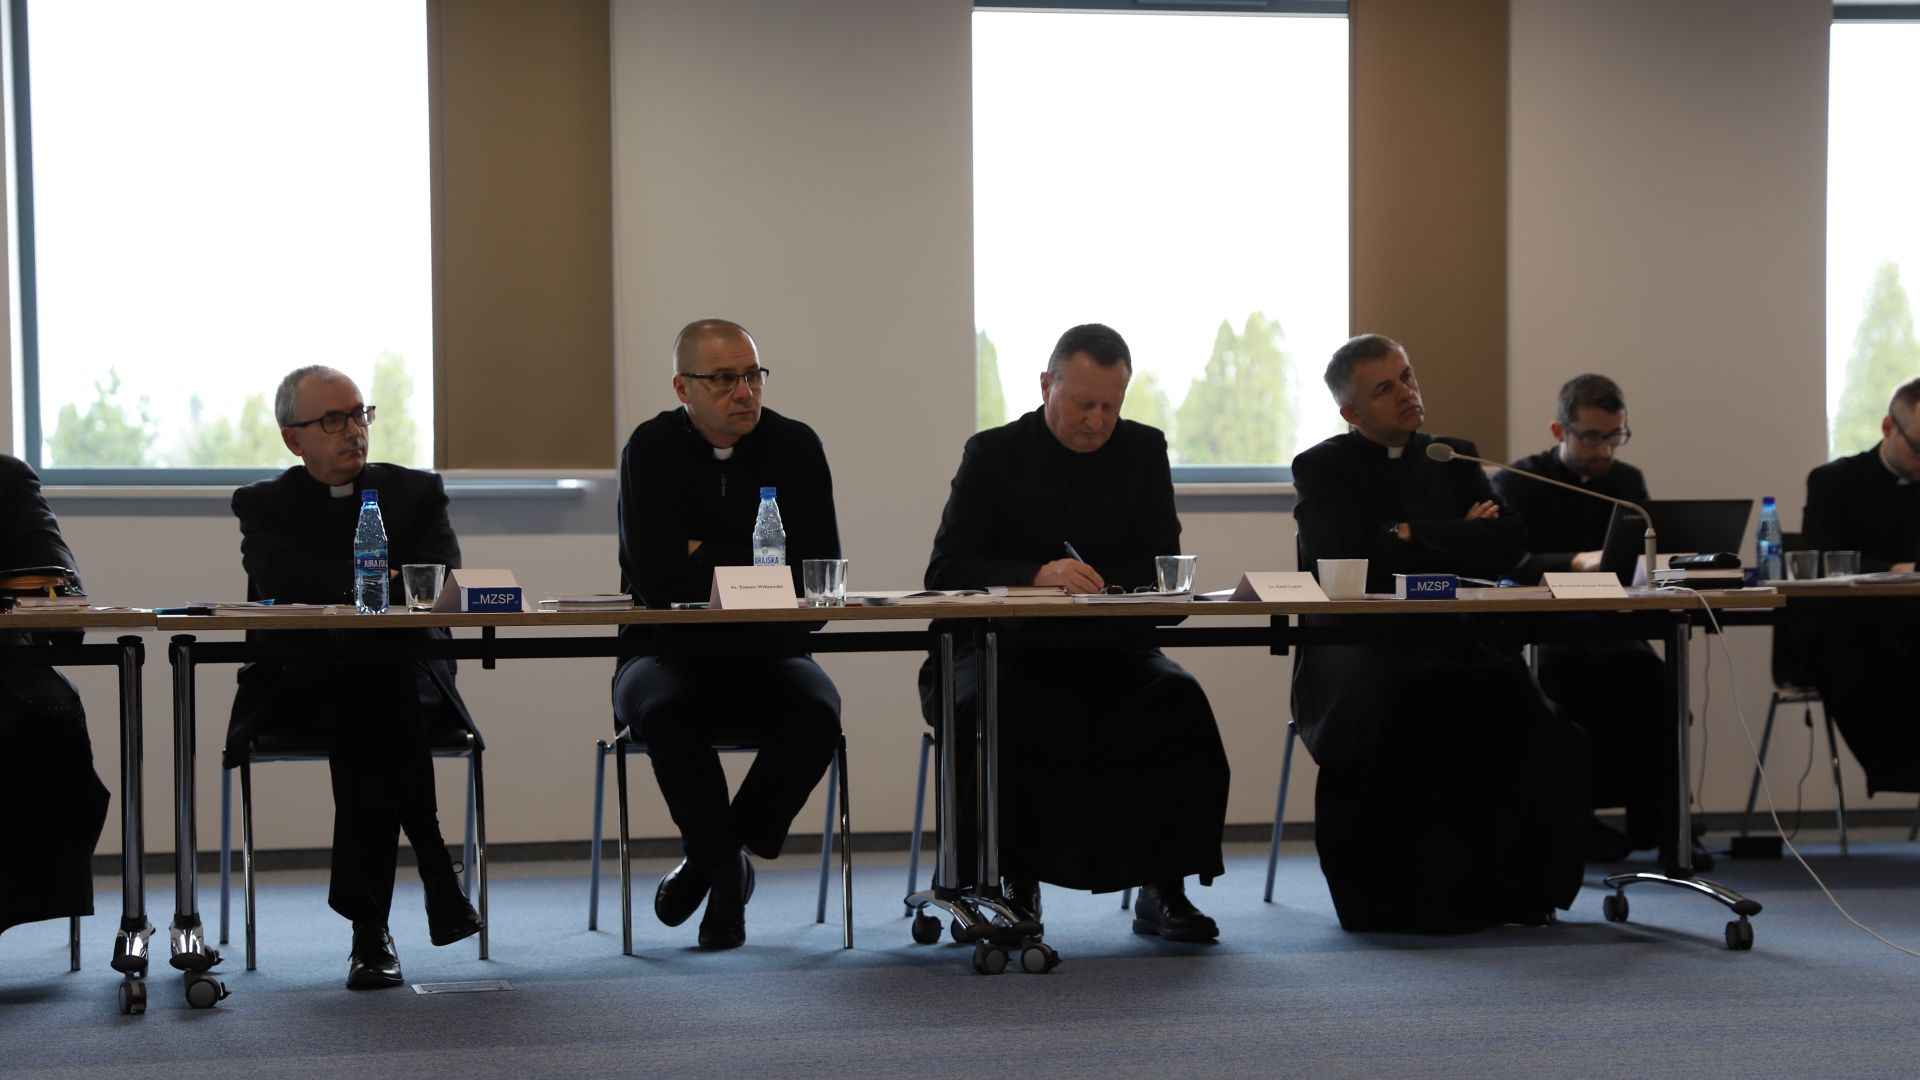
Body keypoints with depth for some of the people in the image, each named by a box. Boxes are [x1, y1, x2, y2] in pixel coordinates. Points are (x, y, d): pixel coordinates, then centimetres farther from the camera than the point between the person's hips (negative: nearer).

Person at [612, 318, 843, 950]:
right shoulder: (653, 449, -4)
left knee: (816, 712, -30)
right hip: (666, 653, -2)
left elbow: (817, 568, -10)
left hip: (765, 655, 2)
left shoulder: (794, 447, 1)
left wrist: (706, 560, -11)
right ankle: (726, 864, -11)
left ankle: (712, 853, -6)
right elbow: (654, 573, -17)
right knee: (666, 710, -36)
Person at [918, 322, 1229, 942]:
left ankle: (1163, 890, -16)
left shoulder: (1143, 451, 9)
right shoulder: (992, 454, 1)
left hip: (1106, 652, 2)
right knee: (995, 710, -35)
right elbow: (945, 569, -10)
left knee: (1180, 702, -27)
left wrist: (1097, 584, -17)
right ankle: (1013, 886, -18)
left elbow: (1163, 567, 4)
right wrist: (1037, 575, -28)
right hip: (1004, 651, -2)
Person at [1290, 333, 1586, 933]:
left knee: (1526, 713, -28)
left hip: (1452, 642, 3)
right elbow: (1346, 563, -11)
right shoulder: (1323, 468, 7)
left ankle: (1510, 889, -12)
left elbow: (1508, 542, 3)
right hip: (1359, 651, -3)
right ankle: (1387, 899, -19)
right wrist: (1458, 538, -2)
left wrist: (1412, 537, -6)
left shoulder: (1454, 457, 19)